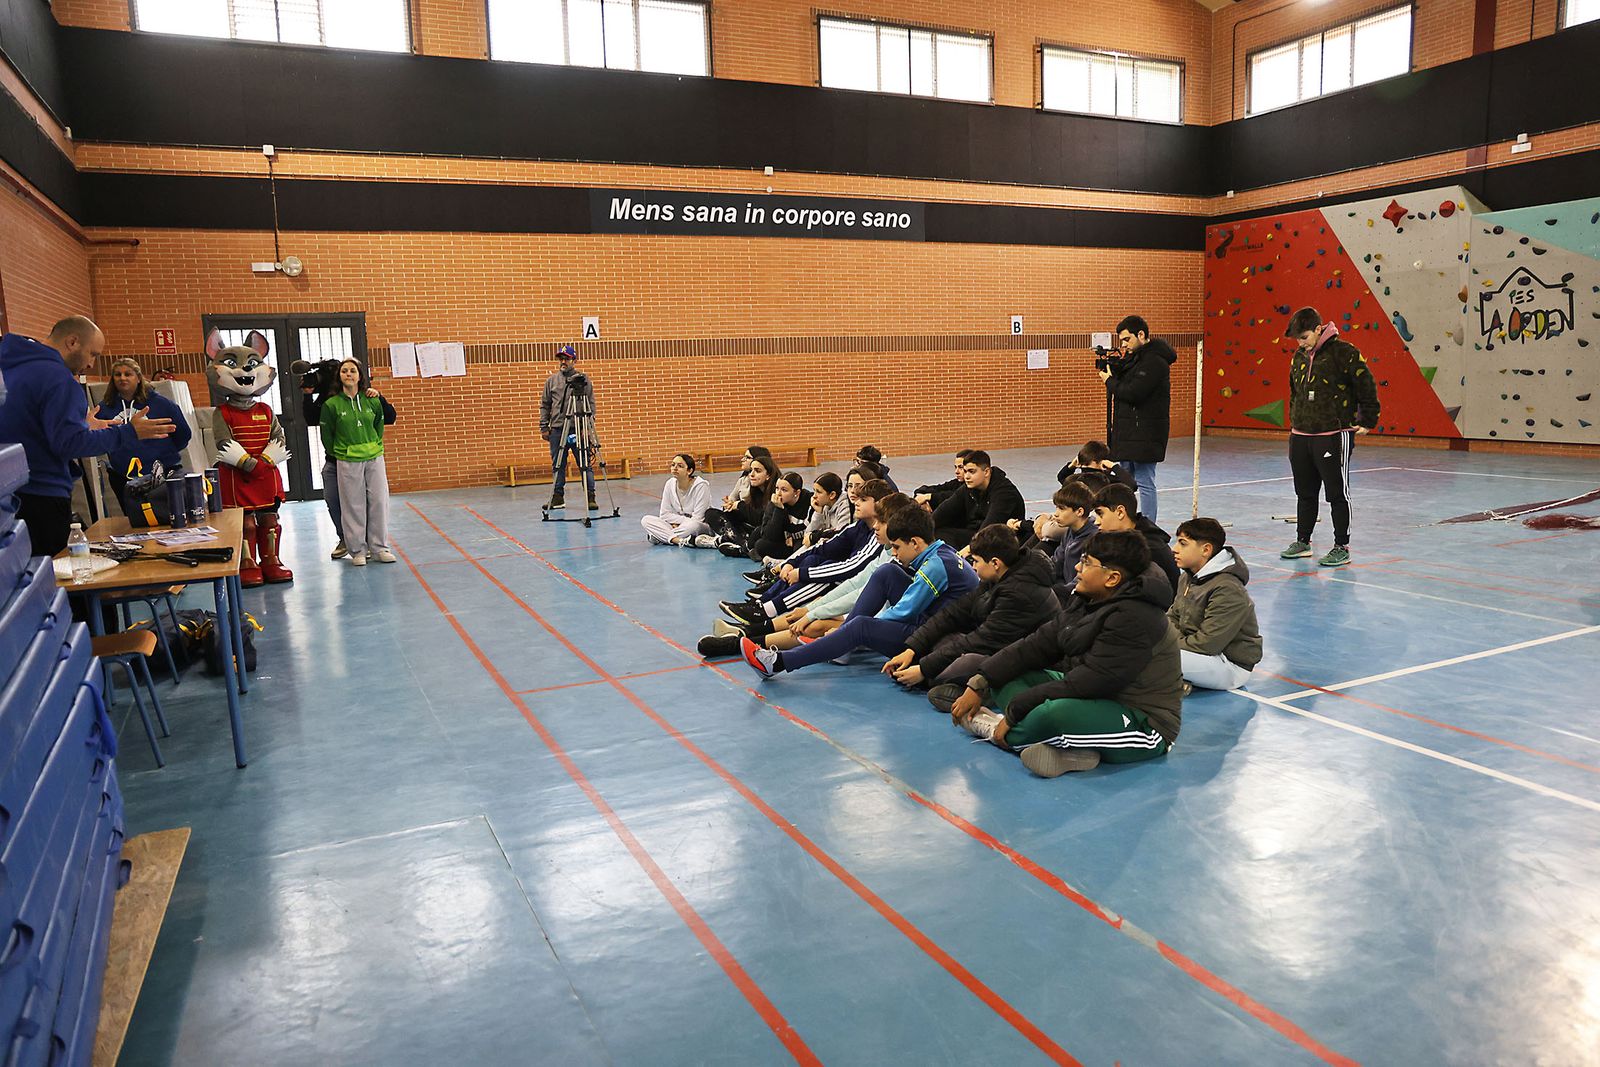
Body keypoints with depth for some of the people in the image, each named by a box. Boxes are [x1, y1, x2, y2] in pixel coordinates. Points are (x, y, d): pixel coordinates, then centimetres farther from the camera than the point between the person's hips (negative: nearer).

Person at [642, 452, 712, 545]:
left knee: (693, 525, -41)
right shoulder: (670, 484, -2)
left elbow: (697, 519, -18)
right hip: (676, 525, 5)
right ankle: (681, 540, -31)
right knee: (646, 520, -13)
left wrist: (678, 521, -15)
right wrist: (684, 520, -12)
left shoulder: (701, 486, -16)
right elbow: (665, 514, 0)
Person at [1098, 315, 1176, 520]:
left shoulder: (1154, 361, -15)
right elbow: (1123, 382, 17)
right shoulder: (1134, 356, 16)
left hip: (1144, 432, -10)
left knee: (1144, 482, -7)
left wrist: (1109, 381, -7)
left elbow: (1133, 393, -22)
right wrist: (1110, 367, 0)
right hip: (1129, 430, 10)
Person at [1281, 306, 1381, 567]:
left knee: (1337, 493, 0)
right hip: (1300, 436, 7)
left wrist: (1367, 422, -6)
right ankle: (1302, 541, 26)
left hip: (1333, 436, -7)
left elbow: (1367, 386, -8)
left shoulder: (1344, 352, -10)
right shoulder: (1298, 357, 11)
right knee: (1305, 492, 15)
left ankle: (1342, 547, 8)